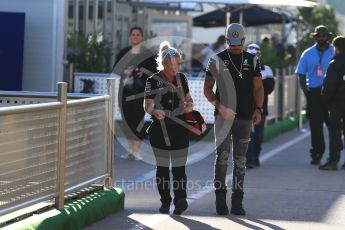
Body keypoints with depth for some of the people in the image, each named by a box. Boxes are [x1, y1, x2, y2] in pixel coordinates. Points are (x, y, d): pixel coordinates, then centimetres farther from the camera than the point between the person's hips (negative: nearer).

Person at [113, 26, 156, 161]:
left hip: (140, 90, -3)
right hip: (126, 90, 3)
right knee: (128, 119, 3)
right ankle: (131, 150, 10)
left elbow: (154, 70, 1)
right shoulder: (123, 53, 11)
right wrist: (124, 72, -10)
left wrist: (143, 73, -17)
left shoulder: (147, 53, 3)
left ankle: (136, 150, -8)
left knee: (138, 118, -9)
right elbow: (115, 69, 10)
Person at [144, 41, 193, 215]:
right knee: (162, 167, 7)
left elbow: (187, 97, 20)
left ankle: (180, 199, -9)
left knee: (179, 167, -6)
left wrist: (189, 104, -4)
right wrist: (154, 111, -36)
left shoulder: (181, 78, 6)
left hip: (179, 129, 2)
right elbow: (147, 104, -14)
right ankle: (165, 202, 15)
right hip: (160, 130, -2)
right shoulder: (153, 81, -7)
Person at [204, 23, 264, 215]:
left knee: (240, 160, 5)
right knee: (223, 154, -11)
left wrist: (258, 109, -12)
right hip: (223, 115, -2)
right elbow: (207, 88, 3)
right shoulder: (218, 60, 4)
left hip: (245, 117, 2)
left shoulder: (252, 60, 10)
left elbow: (258, 87, 4)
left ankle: (237, 202, 8)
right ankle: (220, 197, -2)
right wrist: (219, 106, -13)